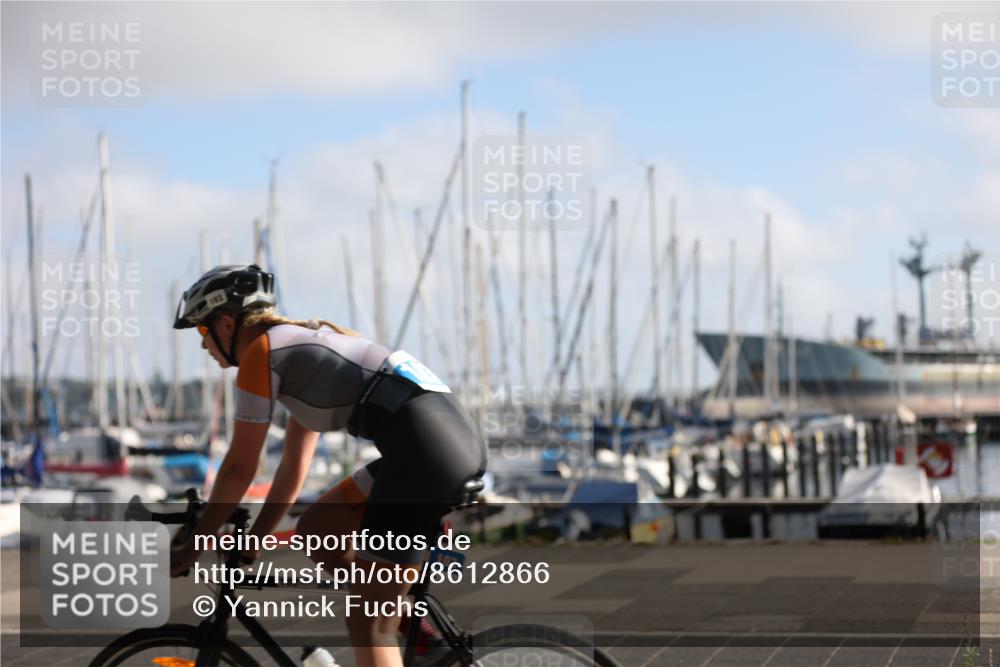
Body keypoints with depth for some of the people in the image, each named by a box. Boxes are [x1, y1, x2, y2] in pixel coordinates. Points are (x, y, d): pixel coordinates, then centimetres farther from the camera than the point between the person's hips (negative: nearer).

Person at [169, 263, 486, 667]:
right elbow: (294, 469, 32)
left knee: (369, 624, -7)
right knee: (316, 532, 21)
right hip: (456, 434, 9)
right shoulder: (298, 344, 29)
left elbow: (239, 470, 4)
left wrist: (190, 550, 14)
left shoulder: (260, 352, 2)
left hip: (422, 445, -9)